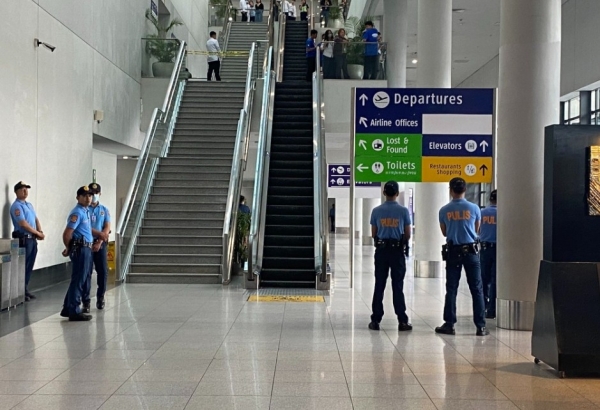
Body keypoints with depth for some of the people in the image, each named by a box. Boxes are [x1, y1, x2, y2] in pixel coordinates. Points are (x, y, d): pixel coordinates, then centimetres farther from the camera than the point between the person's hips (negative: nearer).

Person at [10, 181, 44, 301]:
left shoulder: (29, 205, 17)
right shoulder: (16, 206, -11)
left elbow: (36, 219, 17)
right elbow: (23, 224, -19)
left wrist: (40, 232, -2)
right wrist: (38, 233, -11)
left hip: (33, 239, 8)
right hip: (23, 239, -8)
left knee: (29, 266, 11)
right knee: (23, 266, -4)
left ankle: (25, 290, 19)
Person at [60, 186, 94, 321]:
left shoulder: (86, 211, 15)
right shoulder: (77, 213, -15)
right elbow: (67, 234, -19)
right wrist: (69, 248, -5)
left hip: (87, 249, 10)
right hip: (81, 249, -10)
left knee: (78, 280, 16)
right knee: (78, 280, -4)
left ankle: (68, 309, 25)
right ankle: (74, 312, 3)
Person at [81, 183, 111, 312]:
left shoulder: (104, 210, 10)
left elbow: (107, 228, 2)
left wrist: (99, 242, -11)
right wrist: (99, 233, -18)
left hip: (101, 243, 3)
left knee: (103, 272, 4)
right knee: (86, 272, -2)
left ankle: (100, 297, 21)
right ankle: (86, 301, 2)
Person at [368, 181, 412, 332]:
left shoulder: (376, 211, -2)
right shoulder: (403, 211, -5)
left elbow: (373, 234, 3)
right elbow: (408, 235, -2)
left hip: (381, 250, 1)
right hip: (397, 251, -1)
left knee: (379, 285, 6)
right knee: (398, 286, 3)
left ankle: (375, 320, 8)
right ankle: (402, 321, 4)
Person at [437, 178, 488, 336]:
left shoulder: (444, 210, -3)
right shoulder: (474, 208, -3)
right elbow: (476, 230, 13)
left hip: (453, 252, 0)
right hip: (471, 251, 0)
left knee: (451, 289, 6)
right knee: (477, 289, 4)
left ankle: (449, 324, 8)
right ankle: (481, 326, 5)